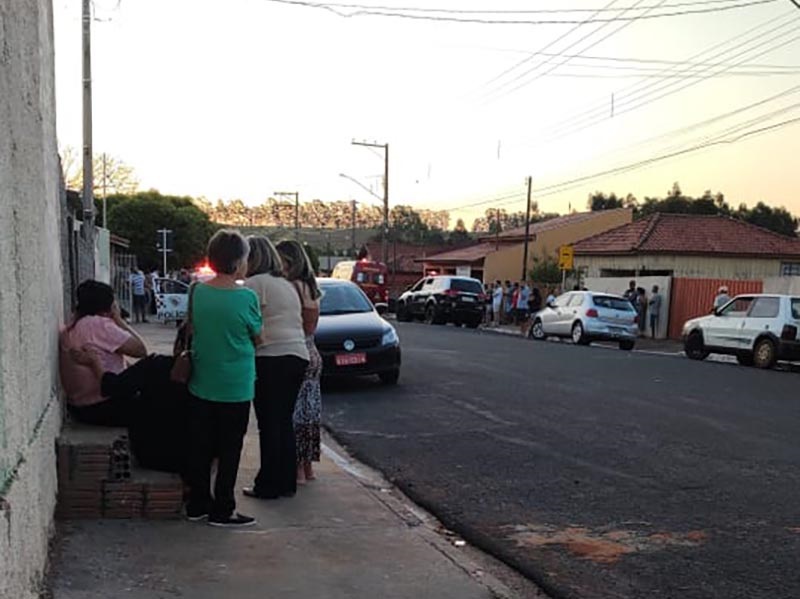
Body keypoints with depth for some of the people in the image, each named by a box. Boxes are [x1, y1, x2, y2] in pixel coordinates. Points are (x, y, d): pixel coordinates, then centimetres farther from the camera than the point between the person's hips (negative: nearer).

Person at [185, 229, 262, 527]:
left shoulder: (198, 291, -2)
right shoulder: (246, 297, -15)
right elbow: (258, 338, -2)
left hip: (200, 384, 5)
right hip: (234, 388, -5)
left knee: (200, 447, 14)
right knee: (229, 450, 5)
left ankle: (198, 503, 24)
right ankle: (222, 510, 11)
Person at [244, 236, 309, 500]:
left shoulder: (255, 283, -6)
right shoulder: (288, 285, 20)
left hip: (271, 359, -8)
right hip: (298, 356, 8)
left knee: (269, 425, -1)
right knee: (285, 421, 14)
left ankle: (268, 486, 5)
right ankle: (287, 482, 19)